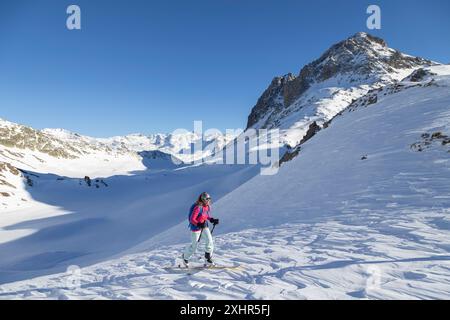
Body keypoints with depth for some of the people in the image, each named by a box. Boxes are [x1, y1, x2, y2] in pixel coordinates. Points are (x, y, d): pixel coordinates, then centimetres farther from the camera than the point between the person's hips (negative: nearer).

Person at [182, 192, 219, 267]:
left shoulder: (208, 206, -2)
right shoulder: (197, 207, -26)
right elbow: (192, 219, -25)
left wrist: (212, 220, -4)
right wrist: (199, 224, -37)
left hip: (204, 226, 6)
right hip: (195, 227, -6)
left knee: (210, 240, -10)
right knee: (194, 245, 5)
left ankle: (208, 258, 9)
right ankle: (185, 256, 33)